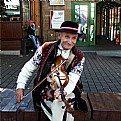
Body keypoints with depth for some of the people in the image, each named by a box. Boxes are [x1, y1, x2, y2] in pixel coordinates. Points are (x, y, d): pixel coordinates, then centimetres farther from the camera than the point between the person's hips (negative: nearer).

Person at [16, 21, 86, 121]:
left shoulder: (79, 57, -7)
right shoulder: (46, 49, -7)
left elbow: (72, 80, -19)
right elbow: (29, 68, 2)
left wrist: (64, 91, -40)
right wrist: (20, 86, -5)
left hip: (66, 92, 1)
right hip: (45, 92, 0)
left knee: (61, 103, -32)